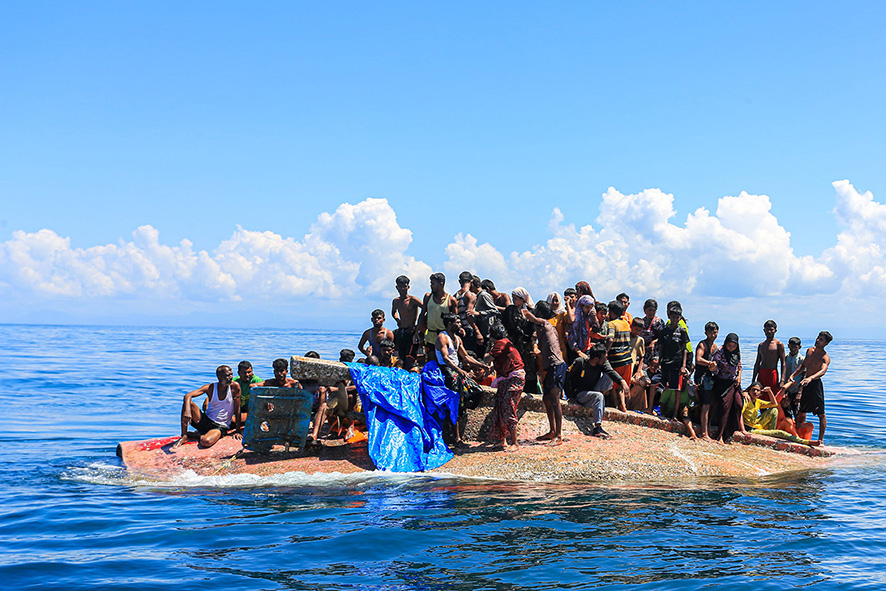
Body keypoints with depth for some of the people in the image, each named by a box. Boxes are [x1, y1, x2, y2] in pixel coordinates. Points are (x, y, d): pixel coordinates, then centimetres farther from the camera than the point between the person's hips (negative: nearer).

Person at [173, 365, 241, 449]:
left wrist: (237, 431, -8)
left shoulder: (234, 386, -10)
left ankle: (201, 435, 2)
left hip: (220, 426, -2)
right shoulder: (210, 388, -6)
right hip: (205, 420, 3)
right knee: (188, 403, -23)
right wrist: (187, 410, -39)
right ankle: (184, 436, -11)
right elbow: (188, 396, -18)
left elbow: (237, 410, -6)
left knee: (206, 442, -36)